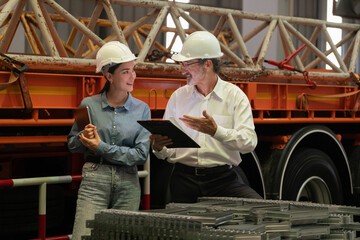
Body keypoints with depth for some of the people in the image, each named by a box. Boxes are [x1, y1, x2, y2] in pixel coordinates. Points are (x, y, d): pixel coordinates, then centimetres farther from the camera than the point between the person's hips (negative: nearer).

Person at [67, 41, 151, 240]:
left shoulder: (141, 109, 5)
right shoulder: (89, 105, 3)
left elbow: (141, 154, -4)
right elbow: (72, 145, 12)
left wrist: (101, 147, -9)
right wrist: (84, 137, -11)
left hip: (128, 182, 1)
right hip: (94, 180, -1)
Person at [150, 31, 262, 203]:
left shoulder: (235, 95, 4)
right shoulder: (178, 96, 13)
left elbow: (249, 142, -9)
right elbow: (167, 150, 13)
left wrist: (216, 131, -23)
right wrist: (158, 148, -11)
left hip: (223, 177, -2)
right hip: (184, 178, 2)